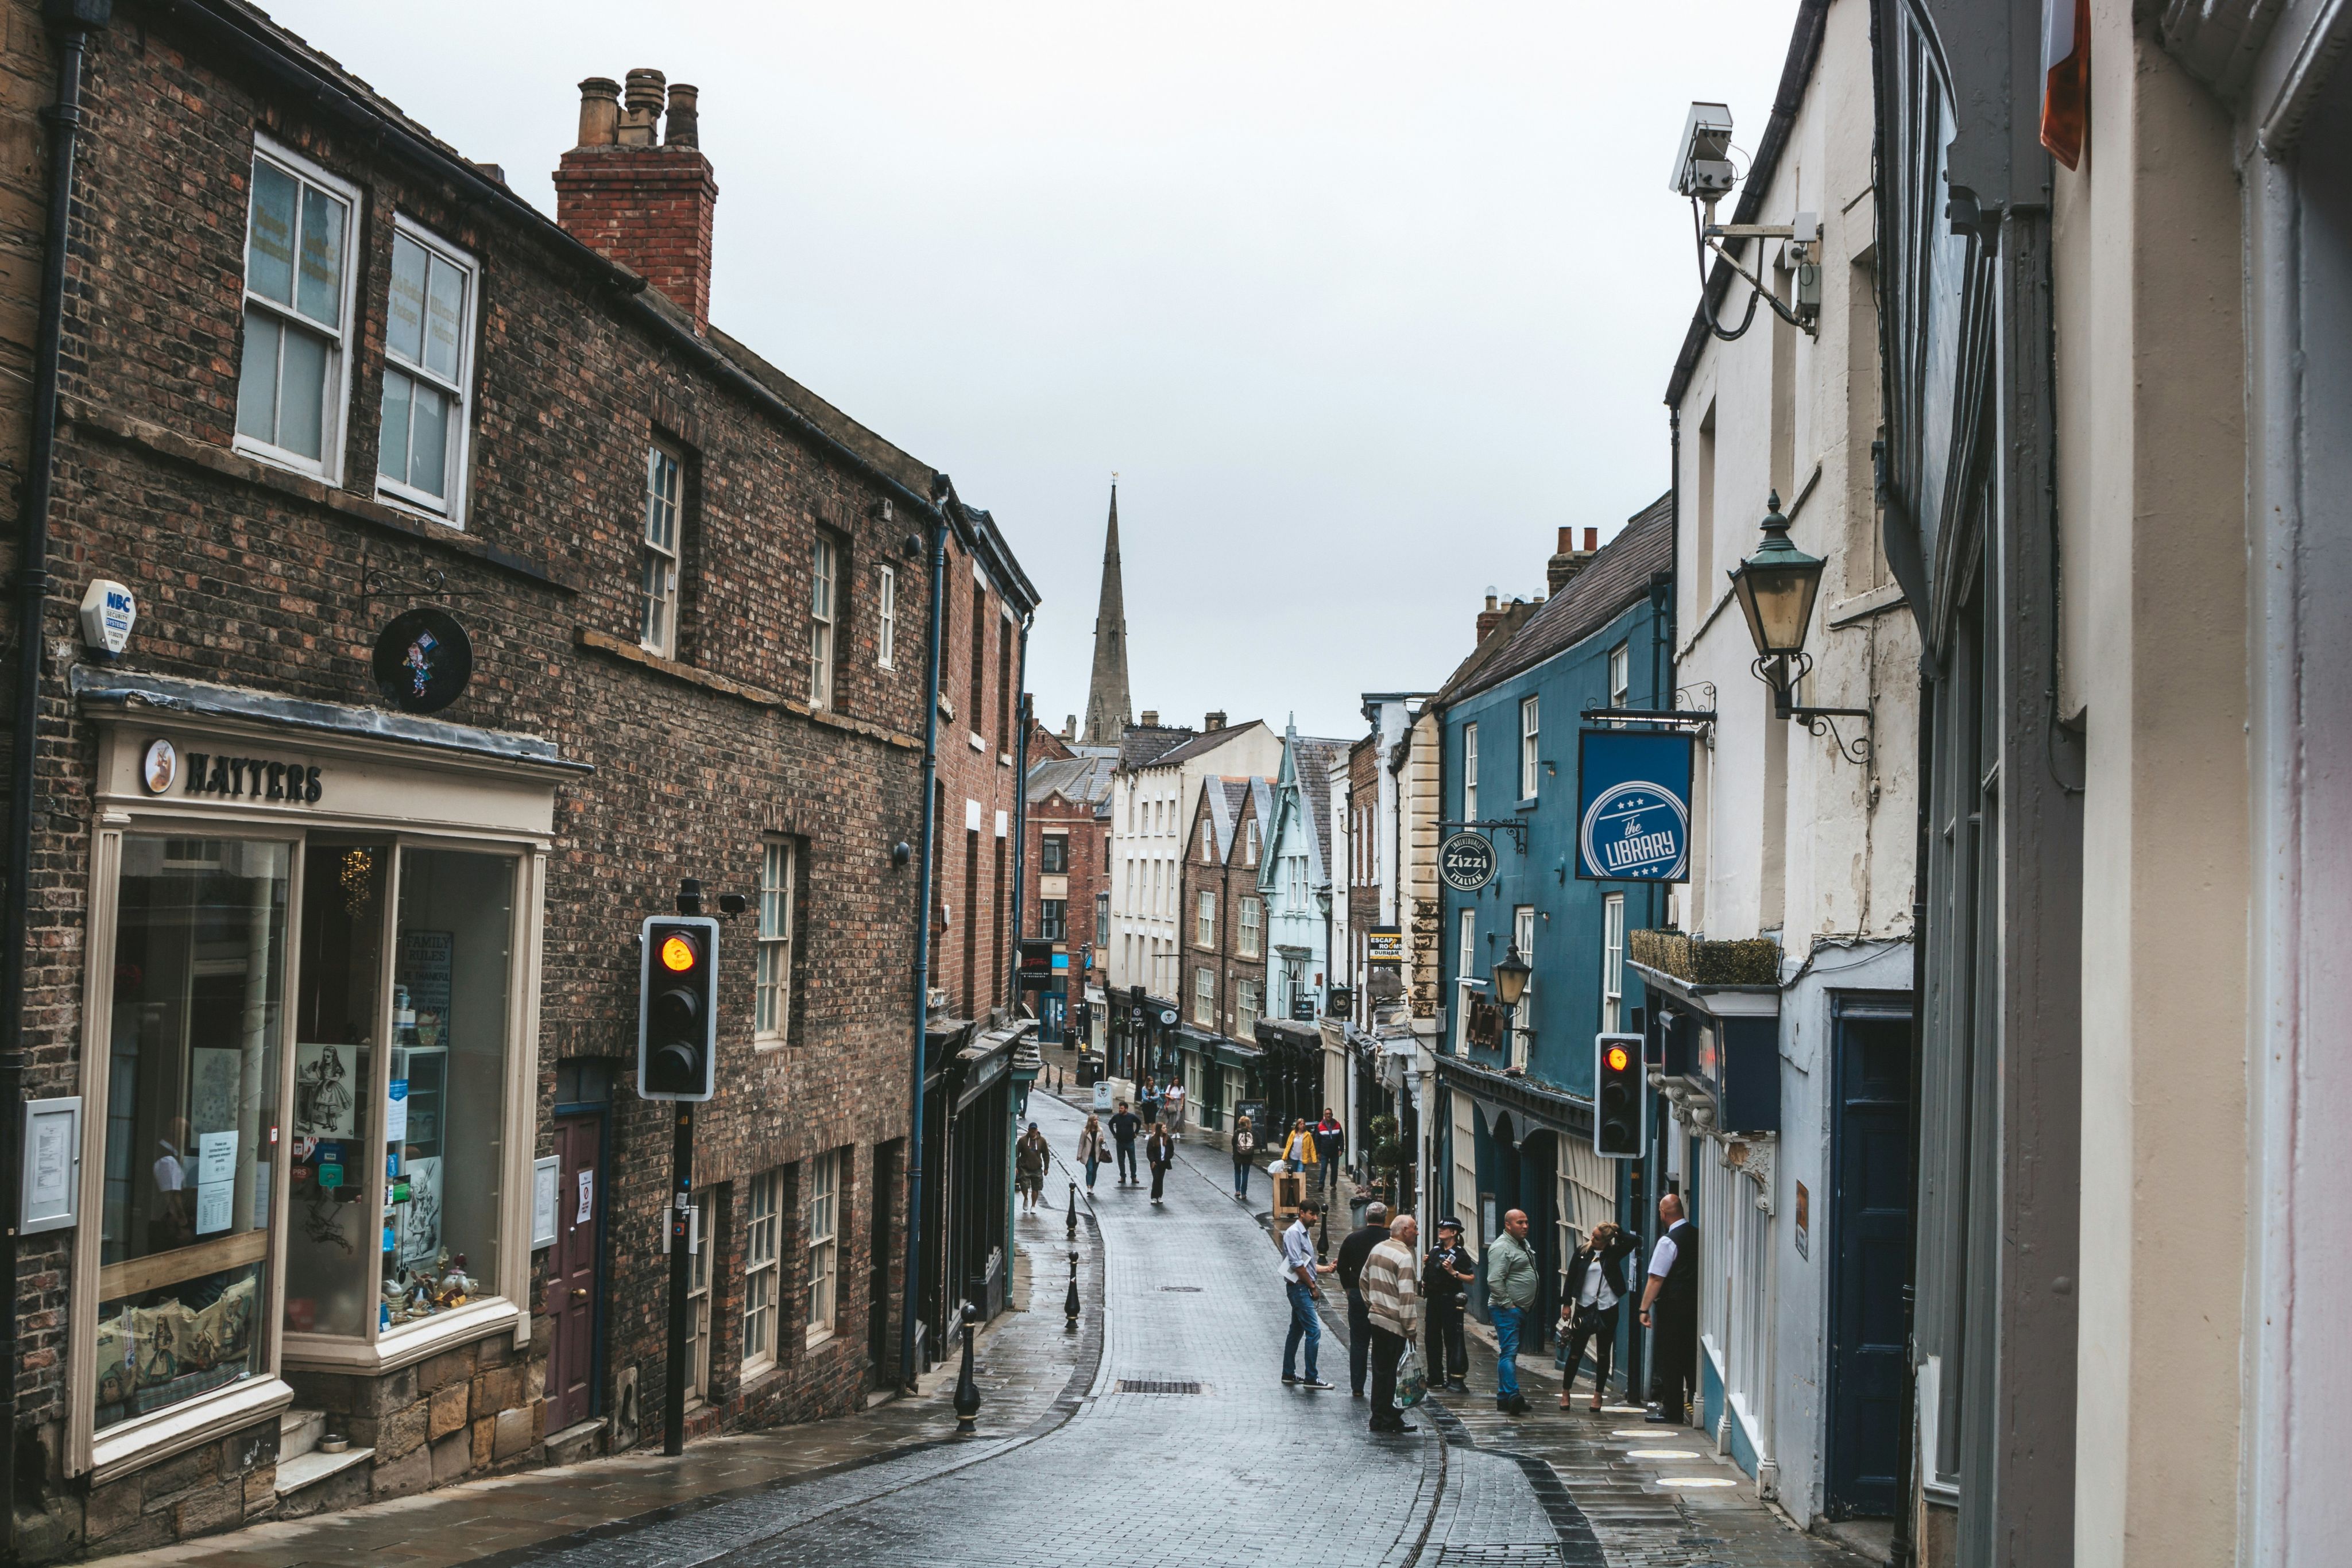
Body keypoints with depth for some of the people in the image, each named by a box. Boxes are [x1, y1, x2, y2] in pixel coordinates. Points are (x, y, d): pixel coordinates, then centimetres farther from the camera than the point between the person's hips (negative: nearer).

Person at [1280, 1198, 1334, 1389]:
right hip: (1299, 1287, -10)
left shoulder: (1306, 1233, 16)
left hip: (1303, 1289, 10)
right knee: (1314, 1331, -11)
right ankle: (1311, 1378, -8)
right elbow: (1297, 1265, -19)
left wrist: (1327, 1269, 6)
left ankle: (1289, 1373, 21)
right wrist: (1313, 1287, -14)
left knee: (1297, 1331, 14)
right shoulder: (1294, 1233, -13)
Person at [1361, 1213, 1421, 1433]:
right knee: (1389, 1371, -1)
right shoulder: (1404, 1256, -16)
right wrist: (1412, 1327, -15)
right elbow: (1406, 1295, -19)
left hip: (1376, 1316, 8)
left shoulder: (1378, 1249, 10)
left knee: (1380, 1369, 13)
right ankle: (1388, 1420, 5)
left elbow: (1365, 1280, 20)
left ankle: (1380, 1417, 20)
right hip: (1394, 1322, -8)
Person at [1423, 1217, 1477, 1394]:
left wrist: (1453, 1272, -23)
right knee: (1433, 1338, 13)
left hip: (1451, 1300, -8)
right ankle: (1435, 1377, 24)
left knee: (1453, 1339, -8)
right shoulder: (1435, 1250, 12)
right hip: (1433, 1299, 8)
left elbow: (1471, 1278, -13)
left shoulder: (1460, 1254, -9)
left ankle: (1456, 1380, -7)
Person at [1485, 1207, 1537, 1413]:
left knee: (1508, 1352, 12)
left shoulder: (1523, 1244, 16)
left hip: (1519, 1309, 10)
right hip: (1506, 1310, -10)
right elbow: (1495, 1281, -23)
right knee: (1509, 1352, -16)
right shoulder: (1501, 1248, -16)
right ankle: (1512, 1396, -23)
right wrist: (1508, 1304, -20)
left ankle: (1503, 1397, 17)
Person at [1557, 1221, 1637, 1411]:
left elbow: (1632, 1242, -18)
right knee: (1575, 1352, 3)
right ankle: (1565, 1393, 16)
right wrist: (1566, 1303, 1)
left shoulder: (1613, 1253, -2)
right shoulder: (1582, 1252, 0)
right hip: (1584, 1308, 0)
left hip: (1607, 1310, 0)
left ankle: (1598, 1395, 20)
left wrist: (1616, 1232, -9)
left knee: (1603, 1354, 8)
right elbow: (1571, 1278, 4)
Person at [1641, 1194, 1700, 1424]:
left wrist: (1645, 1309, -12)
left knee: (1669, 1359, 0)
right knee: (1692, 1356, 13)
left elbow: (1656, 1278, -18)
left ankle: (1672, 1411, 4)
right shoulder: (1698, 1235, 7)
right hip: (1696, 1303, 7)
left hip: (1672, 1307, -7)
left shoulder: (1669, 1241, -15)